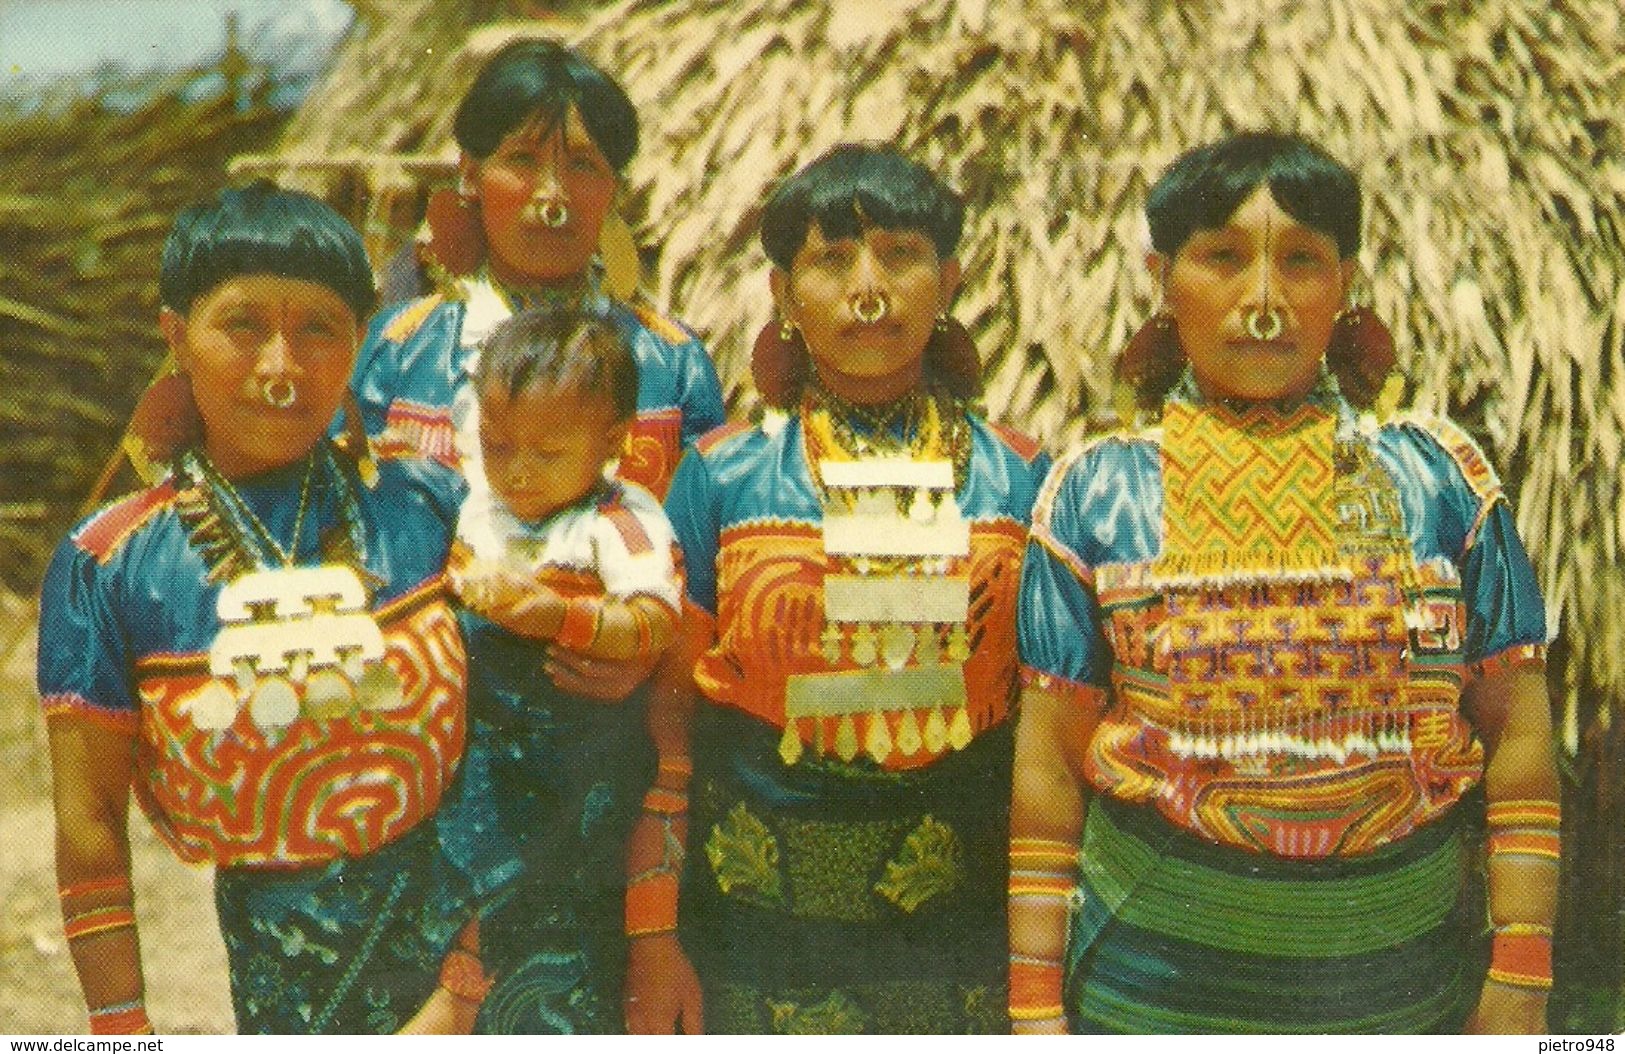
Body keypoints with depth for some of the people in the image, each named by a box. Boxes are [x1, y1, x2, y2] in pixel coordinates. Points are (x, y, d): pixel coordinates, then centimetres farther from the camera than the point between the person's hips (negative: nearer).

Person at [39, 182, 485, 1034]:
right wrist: (123, 1031, -5)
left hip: (461, 920, 0)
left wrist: (465, 985, -7)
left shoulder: (428, 506, -5)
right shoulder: (106, 565, -6)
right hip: (278, 951, 0)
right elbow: (90, 822, -3)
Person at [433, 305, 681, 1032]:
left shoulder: (619, 524, -15)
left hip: (580, 763, -6)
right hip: (482, 747, 6)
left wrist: (560, 616, -37)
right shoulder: (477, 495, 5)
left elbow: (655, 625, -27)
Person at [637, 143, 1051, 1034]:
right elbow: (664, 719, 0)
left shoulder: (1019, 480, 3)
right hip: (763, 926, -1)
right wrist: (652, 939, -4)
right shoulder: (721, 477, 0)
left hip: (964, 926, 1)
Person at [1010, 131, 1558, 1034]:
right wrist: (1037, 1006, -2)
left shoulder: (1440, 477, 0)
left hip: (1410, 974, 1)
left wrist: (1520, 985, -3)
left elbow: (1518, 735, 2)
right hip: (1155, 976, -1)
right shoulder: (1096, 493, -1)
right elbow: (1050, 765, -1)